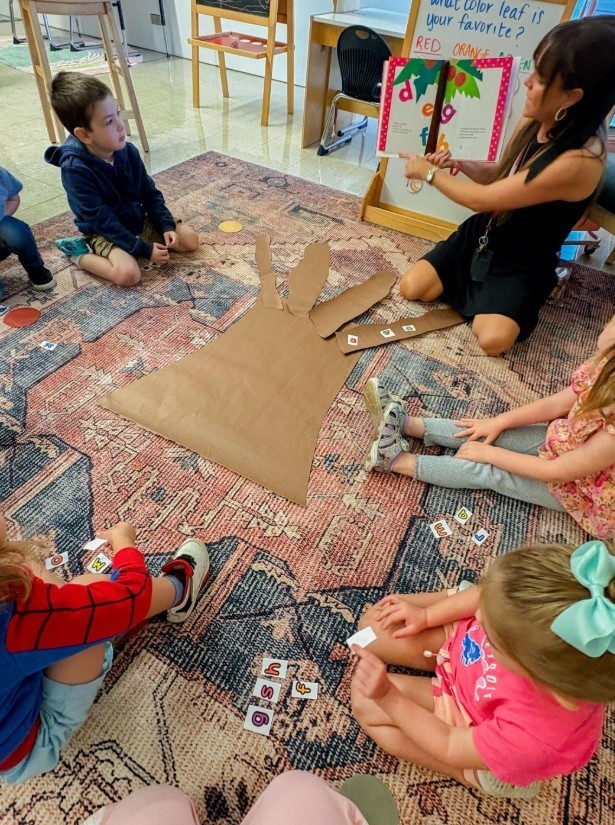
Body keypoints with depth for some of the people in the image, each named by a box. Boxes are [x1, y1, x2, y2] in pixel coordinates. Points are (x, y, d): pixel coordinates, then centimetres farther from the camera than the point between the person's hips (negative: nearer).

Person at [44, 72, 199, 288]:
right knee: (129, 274, -33)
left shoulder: (128, 151, -8)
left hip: (139, 220, 6)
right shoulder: (75, 169, -25)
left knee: (190, 239, -1)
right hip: (104, 233, -6)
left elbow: (150, 192, 3)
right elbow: (102, 220, -25)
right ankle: (81, 255, -5)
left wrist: (166, 226, -11)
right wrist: (144, 249, -27)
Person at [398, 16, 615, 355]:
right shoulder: (534, 121, -5)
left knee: (492, 340, -26)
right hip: (482, 234, 6)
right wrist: (460, 163, -8)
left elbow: (482, 199, -25)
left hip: (521, 262, -6)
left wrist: (427, 172, -12)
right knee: (411, 288, -9)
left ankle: (530, 293, 6)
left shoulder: (579, 162, -30)